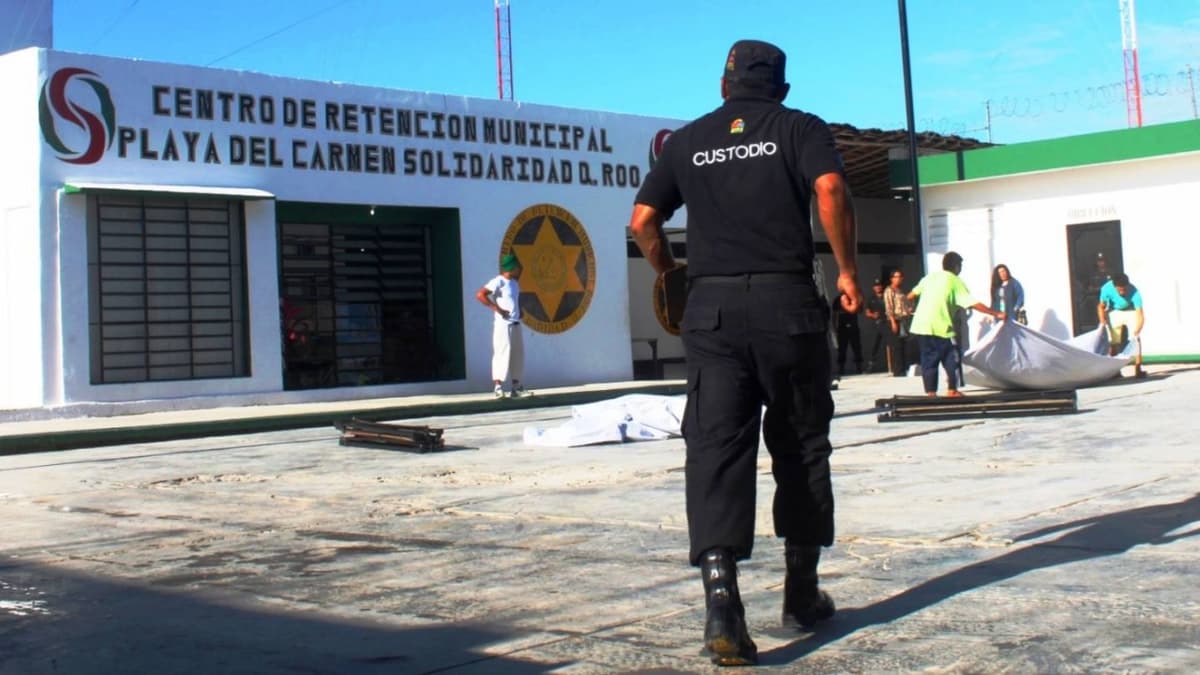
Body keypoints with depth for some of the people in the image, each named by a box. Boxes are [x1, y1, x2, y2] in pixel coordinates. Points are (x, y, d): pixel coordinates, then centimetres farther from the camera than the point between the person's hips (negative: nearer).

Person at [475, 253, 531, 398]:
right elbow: (480, 294, -20)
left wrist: (520, 310, 15)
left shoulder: (514, 283, 14)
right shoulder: (498, 281, -13)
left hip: (516, 324, 9)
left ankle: (516, 387, 18)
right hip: (503, 324, -9)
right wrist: (497, 308, -21)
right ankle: (498, 387, -7)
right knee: (502, 354, -10)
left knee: (518, 354, 11)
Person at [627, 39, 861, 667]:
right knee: (801, 445, 11)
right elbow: (831, 190, -11)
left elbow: (642, 221, 10)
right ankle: (801, 591, 21)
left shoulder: (687, 141, 15)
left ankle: (720, 589, -23)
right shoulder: (799, 127, 7)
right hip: (787, 301, -1)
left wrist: (670, 274, 27)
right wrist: (847, 269, -2)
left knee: (715, 447, -5)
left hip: (712, 308, 1)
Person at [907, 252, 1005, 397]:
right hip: (941, 327, -5)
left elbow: (913, 293, 23)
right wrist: (996, 314, -6)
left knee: (928, 360, 10)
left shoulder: (930, 277, 13)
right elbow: (973, 303, -8)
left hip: (921, 325, 5)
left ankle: (930, 392, 9)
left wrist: (907, 299, 46)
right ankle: (952, 390, 11)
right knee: (951, 359, 8)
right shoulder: (955, 281, -1)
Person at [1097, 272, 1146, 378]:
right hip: (1114, 312, 2)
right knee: (1113, 342, 0)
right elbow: (1101, 306, -10)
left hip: (1131, 312, -2)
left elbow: (1140, 316, -40)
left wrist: (1136, 332, -53)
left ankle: (1138, 369, -15)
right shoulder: (1107, 289, -30)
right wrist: (1102, 321, -24)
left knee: (1136, 339, -17)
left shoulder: (1134, 292, -37)